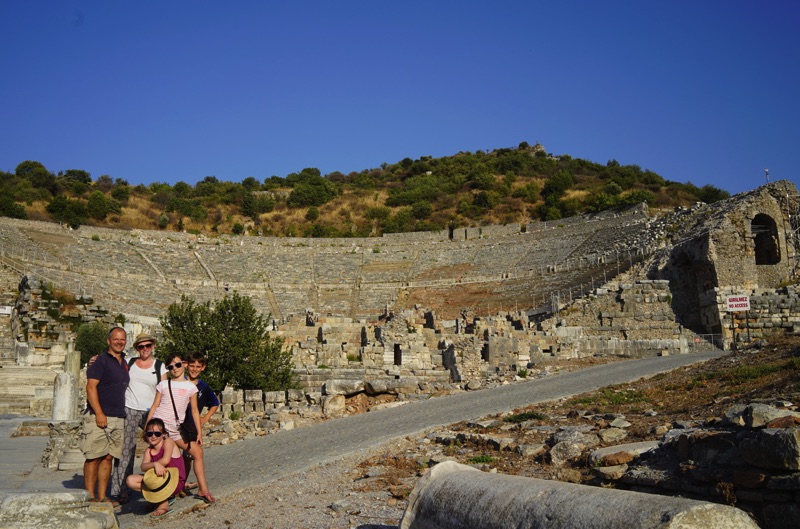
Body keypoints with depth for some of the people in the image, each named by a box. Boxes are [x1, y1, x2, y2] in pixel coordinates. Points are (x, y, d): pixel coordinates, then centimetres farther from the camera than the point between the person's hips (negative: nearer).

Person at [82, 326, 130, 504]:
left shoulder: (124, 363, 17)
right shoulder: (101, 361, -6)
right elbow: (91, 386, -13)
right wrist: (99, 413, -19)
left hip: (118, 418, 7)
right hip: (100, 417, -7)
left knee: (108, 457, 8)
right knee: (94, 457, -1)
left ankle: (102, 496, 14)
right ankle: (90, 497, 4)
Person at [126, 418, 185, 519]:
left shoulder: (168, 442, -8)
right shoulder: (149, 451, 6)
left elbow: (166, 460, -26)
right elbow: (143, 467, -14)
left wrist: (155, 464, -11)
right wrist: (155, 464, -34)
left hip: (176, 481, -7)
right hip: (160, 480, 7)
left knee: (150, 478, -33)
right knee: (130, 481, -5)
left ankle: (163, 504, -10)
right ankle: (166, 496, -7)